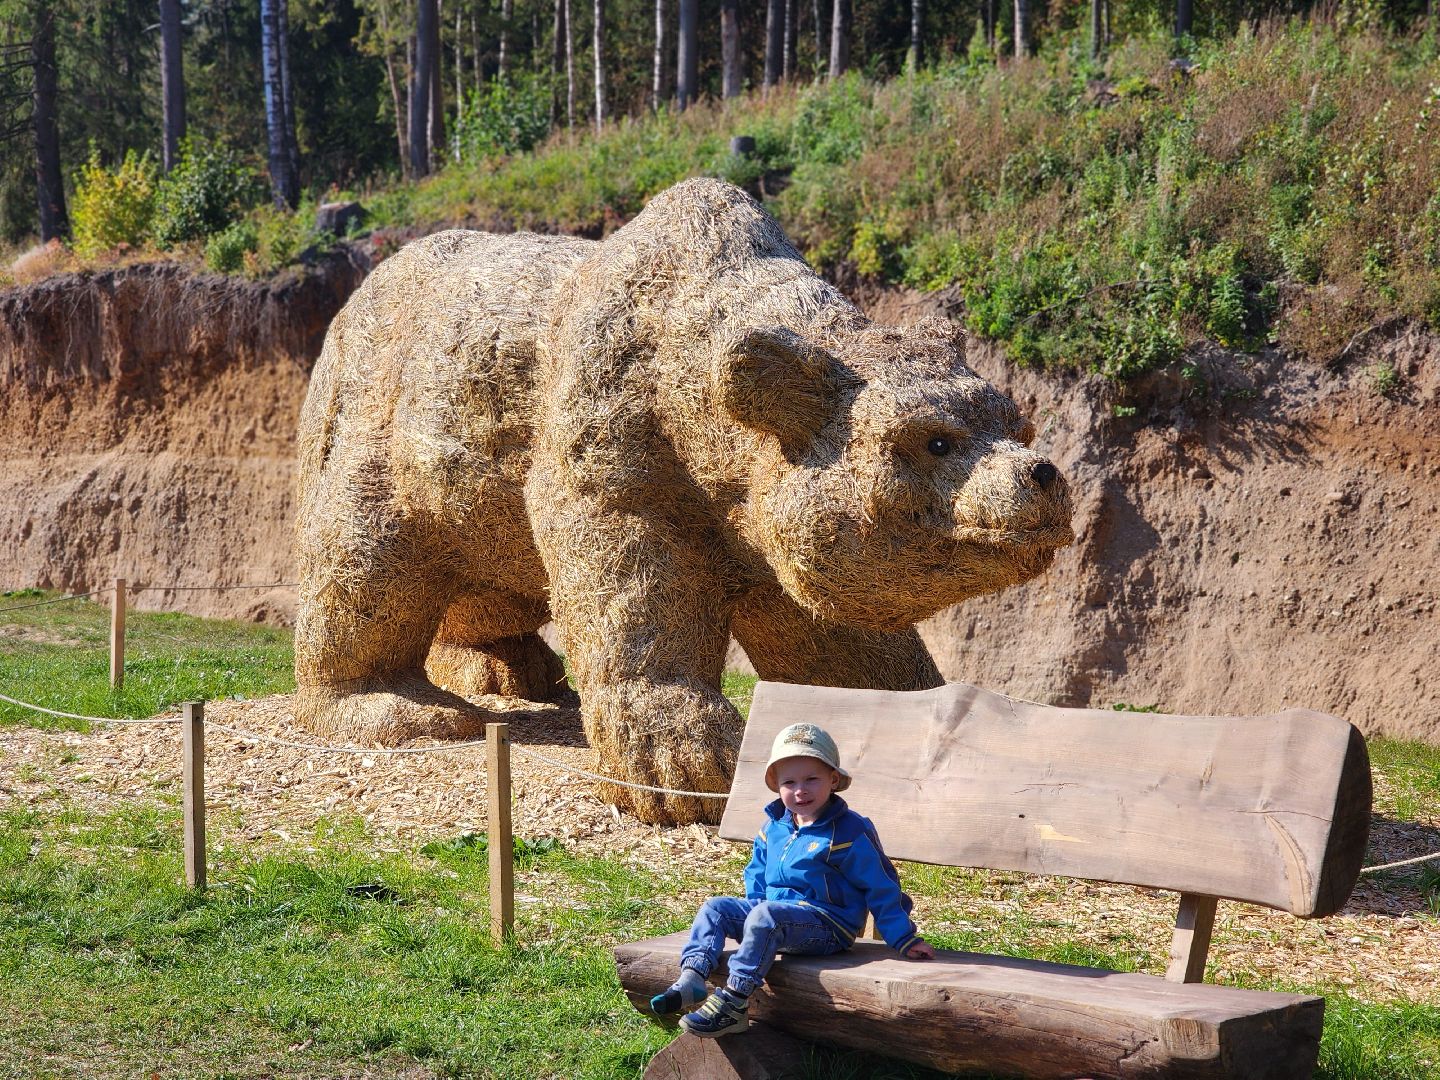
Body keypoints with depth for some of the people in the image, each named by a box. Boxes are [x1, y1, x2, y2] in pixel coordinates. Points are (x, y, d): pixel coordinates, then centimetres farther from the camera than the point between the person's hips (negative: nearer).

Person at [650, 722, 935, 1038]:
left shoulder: (848, 832, -10)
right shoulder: (774, 828, 10)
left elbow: (881, 889, -7)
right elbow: (757, 872, 28)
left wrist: (904, 940, -8)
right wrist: (753, 905, 13)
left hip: (826, 924, -8)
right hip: (774, 910, 8)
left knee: (765, 916, -34)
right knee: (715, 908, -4)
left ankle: (733, 1003, -39)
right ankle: (691, 981, -20)